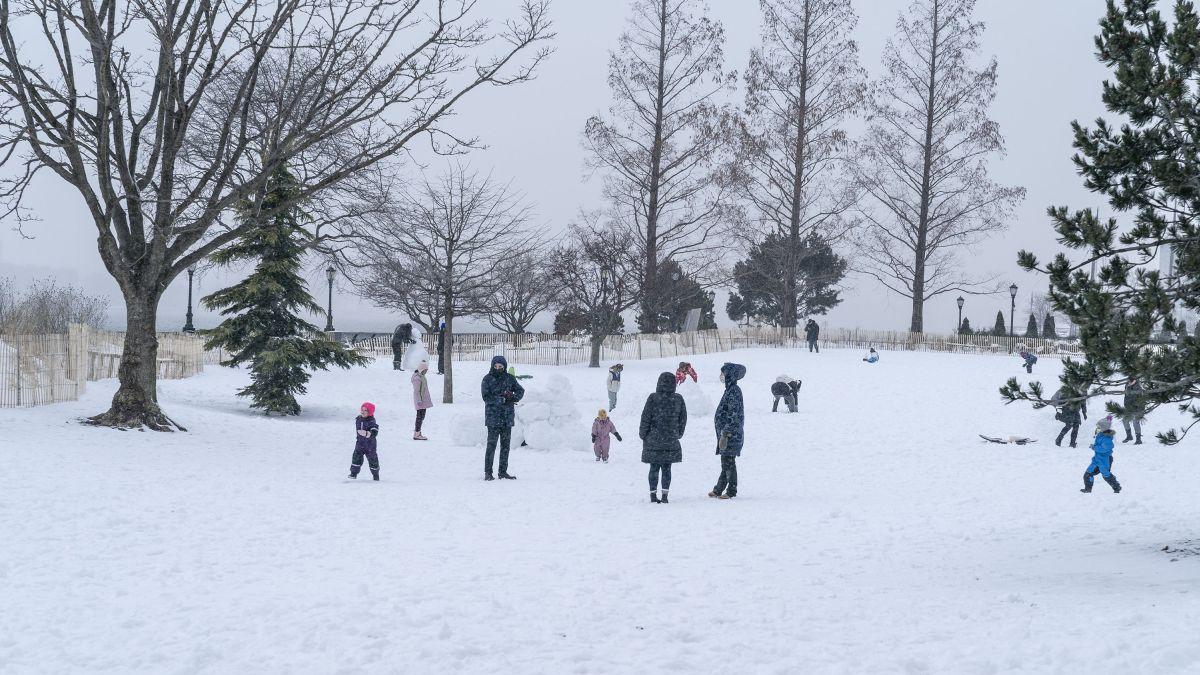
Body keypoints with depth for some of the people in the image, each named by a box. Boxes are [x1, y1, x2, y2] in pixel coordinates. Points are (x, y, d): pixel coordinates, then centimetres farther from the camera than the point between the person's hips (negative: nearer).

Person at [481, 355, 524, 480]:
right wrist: (503, 400, -17)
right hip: (493, 417, -4)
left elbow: (520, 390, 8)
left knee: (505, 445, 8)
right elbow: (486, 397, -9)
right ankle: (488, 472, -1)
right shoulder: (487, 379, -3)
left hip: (507, 417, 4)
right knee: (492, 444, -7)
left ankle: (503, 472, 16)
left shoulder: (509, 378, 8)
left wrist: (514, 398, -14)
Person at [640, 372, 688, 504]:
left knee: (654, 468, 6)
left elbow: (645, 419, -8)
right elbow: (683, 419, 7)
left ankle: (653, 495, 7)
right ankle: (664, 496, 4)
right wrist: (678, 434, 20)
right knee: (666, 468, 8)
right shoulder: (678, 399, -2)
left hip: (653, 440, -2)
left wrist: (642, 434, 6)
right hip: (671, 441, 2)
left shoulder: (653, 398, -11)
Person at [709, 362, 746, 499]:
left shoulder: (734, 391, -16)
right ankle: (718, 490, 22)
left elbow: (732, 416, -20)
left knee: (728, 462, -4)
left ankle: (731, 491, 2)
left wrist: (725, 434, -21)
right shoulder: (731, 389, 14)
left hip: (731, 435, -10)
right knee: (726, 463, 15)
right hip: (727, 434, 10)